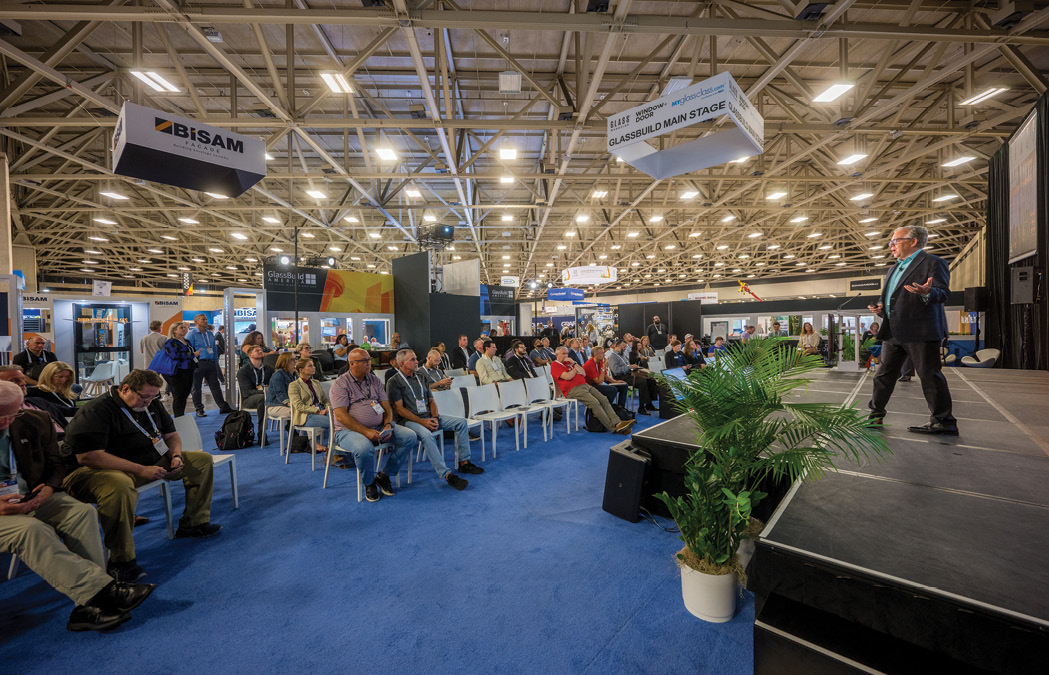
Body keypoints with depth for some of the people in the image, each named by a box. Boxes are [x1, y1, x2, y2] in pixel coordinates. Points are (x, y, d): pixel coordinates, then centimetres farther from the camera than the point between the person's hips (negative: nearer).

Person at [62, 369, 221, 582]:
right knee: (120, 485, -44)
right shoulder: (94, 412, -18)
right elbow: (88, 457, -26)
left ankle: (193, 524, 8)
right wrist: (140, 470, -30)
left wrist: (175, 455, -5)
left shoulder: (152, 405, 7)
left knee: (202, 460, 2)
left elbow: (171, 435, 17)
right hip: (102, 470, -8)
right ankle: (121, 561, -29)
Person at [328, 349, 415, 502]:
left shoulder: (375, 381, 14)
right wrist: (366, 432, -22)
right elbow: (341, 416, -13)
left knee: (410, 436, -14)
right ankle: (369, 482, -4)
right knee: (364, 448, -38)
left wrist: (388, 425, -10)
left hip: (379, 427, 5)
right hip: (350, 430, -5)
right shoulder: (340, 384, -3)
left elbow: (387, 407, 12)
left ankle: (384, 475, 2)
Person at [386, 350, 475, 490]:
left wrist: (435, 417, -1)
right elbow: (399, 408, -10)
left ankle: (464, 461, -4)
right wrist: (422, 422, -18)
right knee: (426, 434, -39)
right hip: (408, 421, -7)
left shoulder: (420, 379, 21)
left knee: (461, 422, -6)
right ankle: (447, 475, -37)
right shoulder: (394, 382, -1)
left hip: (428, 417, 7)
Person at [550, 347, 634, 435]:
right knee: (594, 403, -24)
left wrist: (574, 363, 3)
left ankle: (617, 423, -16)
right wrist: (576, 369, 4)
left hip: (585, 385, 8)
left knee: (604, 400, -8)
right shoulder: (555, 365, 1)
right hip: (573, 390, -8)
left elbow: (584, 374, 13)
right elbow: (568, 377, -15)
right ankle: (613, 427, -21)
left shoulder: (569, 362, 23)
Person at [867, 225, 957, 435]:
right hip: (893, 333, 8)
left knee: (929, 376, -1)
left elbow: (943, 293, -13)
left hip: (920, 331, -8)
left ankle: (944, 422, 10)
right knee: (884, 375, 11)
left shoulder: (933, 262, -3)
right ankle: (875, 414, 21)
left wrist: (927, 292, -35)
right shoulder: (895, 268, 21)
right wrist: (881, 308, 8)